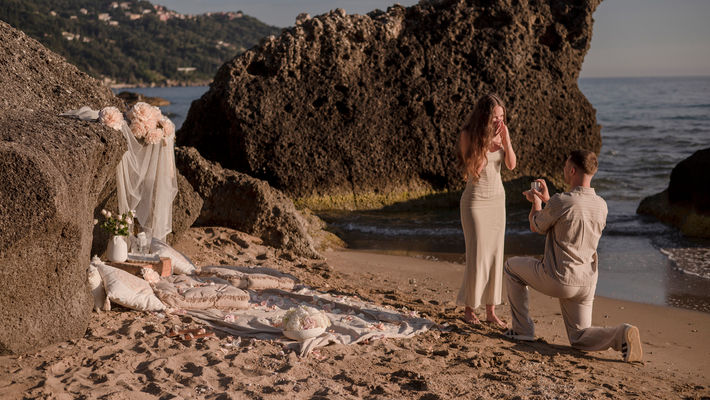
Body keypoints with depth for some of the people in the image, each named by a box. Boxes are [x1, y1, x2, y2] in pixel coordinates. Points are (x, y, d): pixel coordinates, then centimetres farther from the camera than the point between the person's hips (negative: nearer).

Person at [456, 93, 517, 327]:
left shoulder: (501, 132, 1)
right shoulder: (468, 134, -12)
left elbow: (511, 165, -5)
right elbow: (474, 168, -17)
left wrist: (505, 140, -17)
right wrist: (488, 143, -22)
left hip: (497, 198, 5)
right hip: (475, 200, -5)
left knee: (495, 254, 4)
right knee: (477, 255, -7)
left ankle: (491, 310, 10)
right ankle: (469, 309, 7)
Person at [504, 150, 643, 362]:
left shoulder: (560, 201, -20)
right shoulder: (601, 205, 2)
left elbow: (536, 227, -1)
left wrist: (536, 202, 19)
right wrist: (546, 199, 26)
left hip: (557, 280, -6)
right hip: (586, 283, 6)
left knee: (512, 266, 21)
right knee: (580, 339, 17)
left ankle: (523, 330, 19)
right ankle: (621, 335, -13)